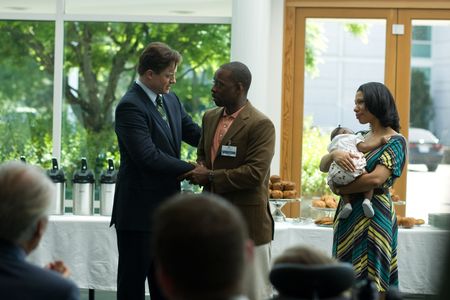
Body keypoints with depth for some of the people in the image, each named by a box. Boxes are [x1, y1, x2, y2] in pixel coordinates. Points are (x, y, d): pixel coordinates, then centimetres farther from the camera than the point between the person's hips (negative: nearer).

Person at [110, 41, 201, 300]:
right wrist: (192, 170, -17)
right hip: (139, 210, -8)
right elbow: (148, 156, -23)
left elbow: (196, 134, 14)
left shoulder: (171, 101, 11)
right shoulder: (130, 107, -16)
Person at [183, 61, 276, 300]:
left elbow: (255, 173, -20)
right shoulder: (210, 117, 11)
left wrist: (211, 177, -16)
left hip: (247, 221, -7)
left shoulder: (261, 125, -13)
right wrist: (200, 169, 0)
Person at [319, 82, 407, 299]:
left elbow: (376, 179, -20)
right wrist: (334, 154, -13)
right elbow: (323, 166, 10)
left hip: (373, 215, -7)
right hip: (348, 215, 7)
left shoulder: (395, 141, -6)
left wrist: (340, 189, -9)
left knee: (370, 282, -5)